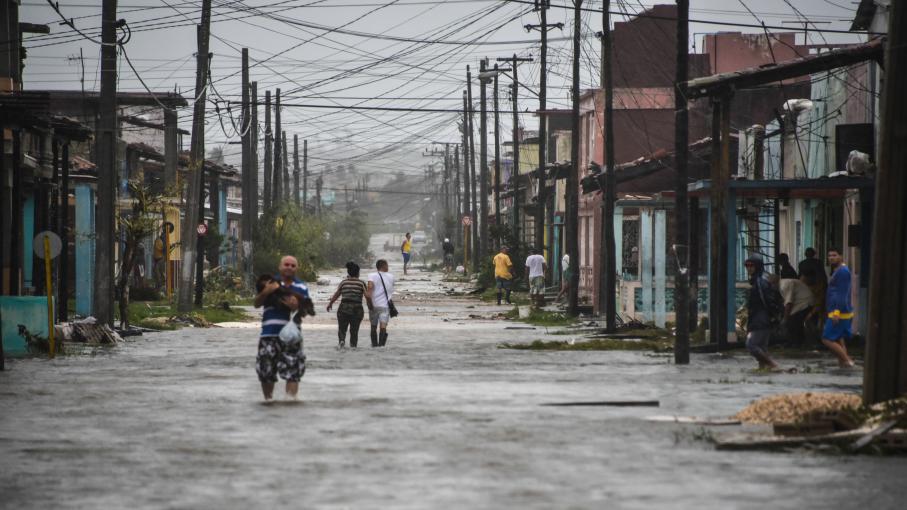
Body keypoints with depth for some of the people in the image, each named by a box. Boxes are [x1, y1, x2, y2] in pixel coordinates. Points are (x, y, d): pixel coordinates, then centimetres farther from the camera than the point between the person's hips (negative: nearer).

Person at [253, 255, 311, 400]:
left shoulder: (301, 287, 11)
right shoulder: (270, 283, 12)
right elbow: (256, 304, 6)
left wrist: (296, 306, -16)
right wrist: (265, 292, -12)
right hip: (269, 334, 1)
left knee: (293, 371, -10)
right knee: (266, 371, 6)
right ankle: (268, 399, 22)